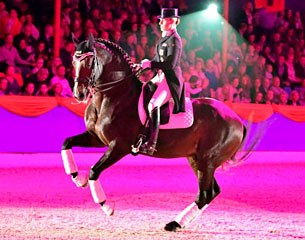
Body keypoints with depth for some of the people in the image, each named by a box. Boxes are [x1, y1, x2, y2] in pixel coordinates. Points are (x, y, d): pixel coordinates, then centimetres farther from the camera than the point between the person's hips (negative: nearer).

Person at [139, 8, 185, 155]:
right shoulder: (165, 38, 15)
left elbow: (171, 64, -22)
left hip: (171, 80, -11)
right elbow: (158, 59, 22)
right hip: (161, 77, 11)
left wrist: (151, 64, -18)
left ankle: (151, 144, -34)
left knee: (153, 104, -29)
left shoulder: (174, 40, -14)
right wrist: (147, 64, 6)